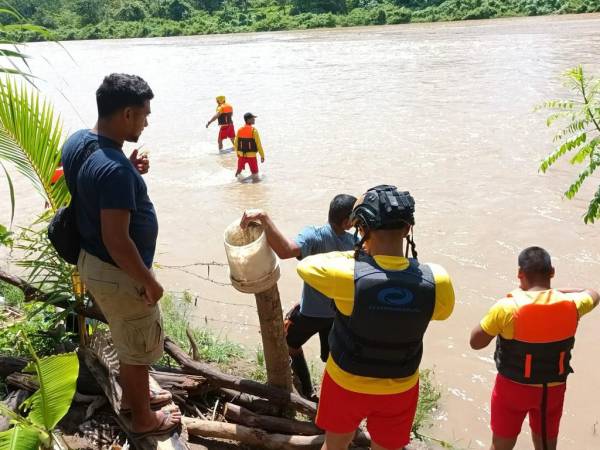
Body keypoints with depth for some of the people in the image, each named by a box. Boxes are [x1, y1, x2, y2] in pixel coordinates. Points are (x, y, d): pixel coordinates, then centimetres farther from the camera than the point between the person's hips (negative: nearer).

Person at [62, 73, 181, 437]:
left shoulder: (77, 141, -3)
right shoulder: (114, 169, -32)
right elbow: (117, 240, -31)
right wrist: (149, 281, -18)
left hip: (92, 260, 9)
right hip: (118, 274, -9)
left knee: (128, 339, 28)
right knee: (138, 347, 13)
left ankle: (132, 395, 49)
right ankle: (144, 418, 35)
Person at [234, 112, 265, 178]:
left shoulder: (239, 130, 3)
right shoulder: (253, 130, -12)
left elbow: (236, 144, 9)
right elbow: (258, 144, -11)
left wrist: (238, 154, 24)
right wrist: (262, 155, -2)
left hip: (241, 155, 5)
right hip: (251, 156, -5)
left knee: (239, 171, 21)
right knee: (255, 173, 6)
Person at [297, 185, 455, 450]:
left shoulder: (347, 274, -30)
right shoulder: (437, 282, -23)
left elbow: (304, 265, -10)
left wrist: (353, 254, -5)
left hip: (346, 382, -1)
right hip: (400, 388, 2)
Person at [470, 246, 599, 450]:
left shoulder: (507, 308, -25)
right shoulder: (570, 305, -14)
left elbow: (476, 342, -13)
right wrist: (554, 292, 8)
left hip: (513, 387, -2)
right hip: (553, 388, 3)